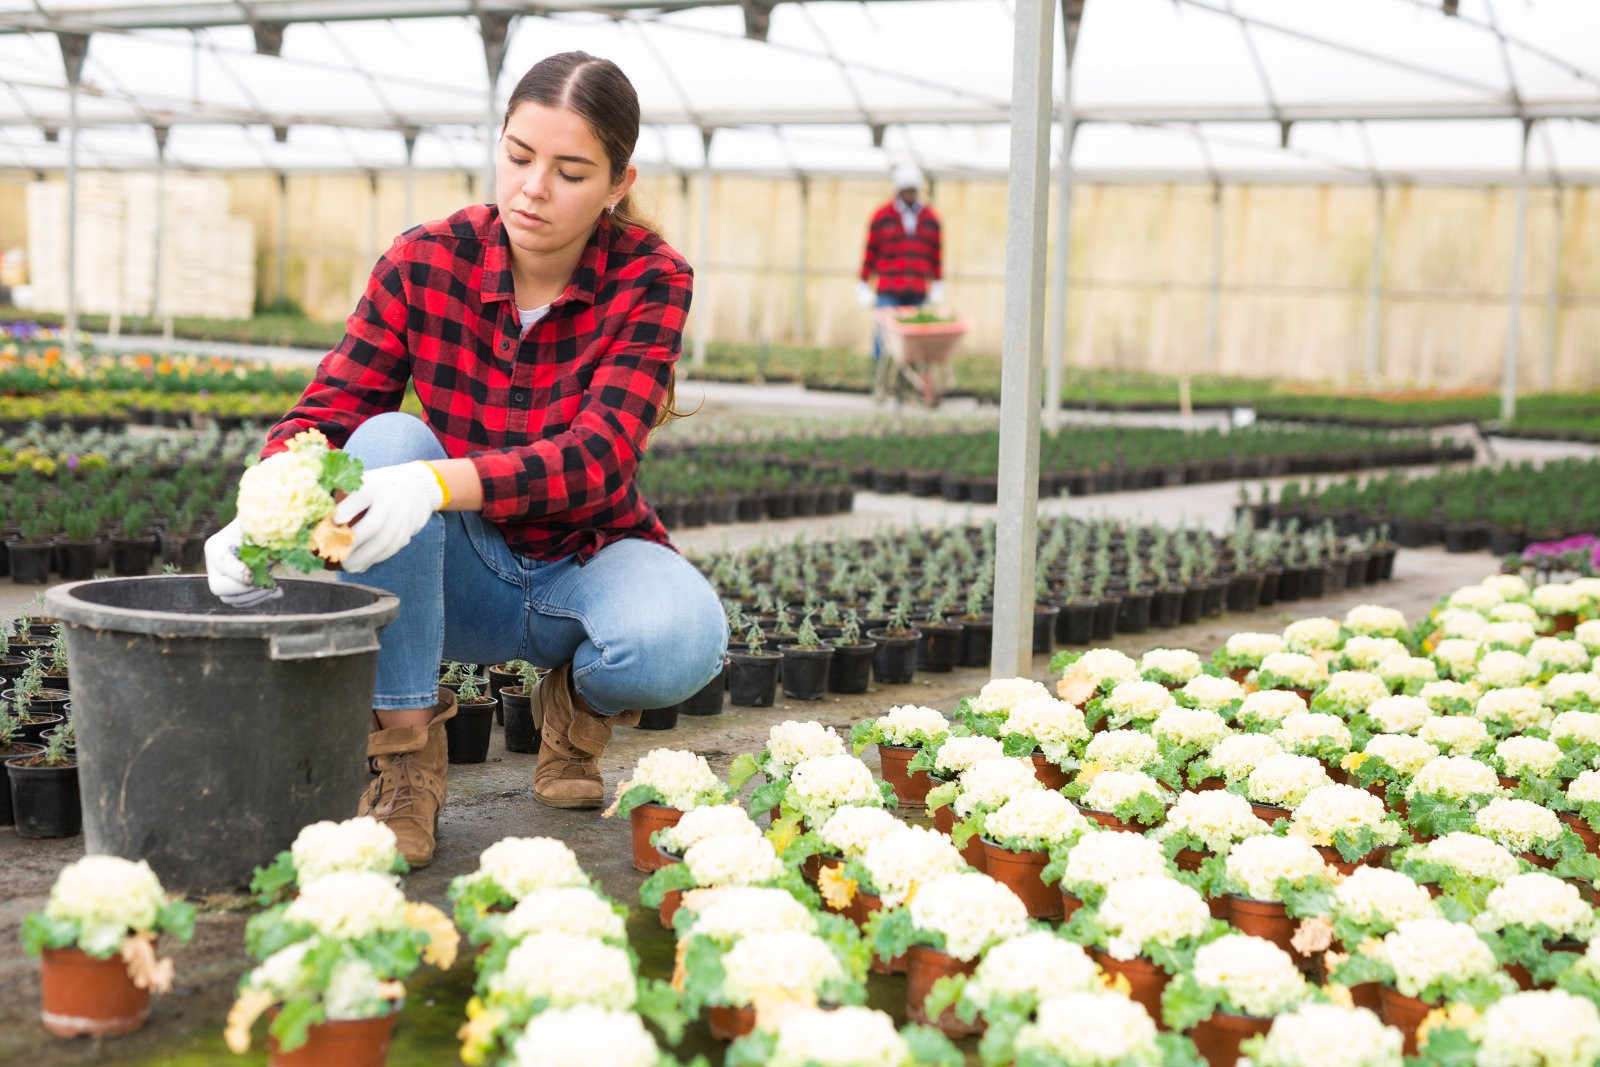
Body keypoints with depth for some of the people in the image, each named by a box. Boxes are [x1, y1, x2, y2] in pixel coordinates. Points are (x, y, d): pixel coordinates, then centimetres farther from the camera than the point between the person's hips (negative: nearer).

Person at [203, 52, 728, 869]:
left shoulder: (650, 280, -15)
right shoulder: (425, 262, -10)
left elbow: (600, 454, -29)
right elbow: (323, 414, -15)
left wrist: (439, 484, -47)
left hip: (586, 561, -1)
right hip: (461, 577, 2)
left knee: (681, 639, -36)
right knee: (388, 441, -30)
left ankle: (583, 697, 3)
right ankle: (406, 751, -19)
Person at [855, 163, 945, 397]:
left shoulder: (930, 219, 12)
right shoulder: (881, 217, 5)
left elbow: (937, 255, 17)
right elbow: (870, 253, 7)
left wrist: (938, 288, 15)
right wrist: (863, 286, 5)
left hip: (918, 294, 2)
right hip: (888, 292, -2)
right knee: (884, 336, -8)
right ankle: (879, 384, 0)